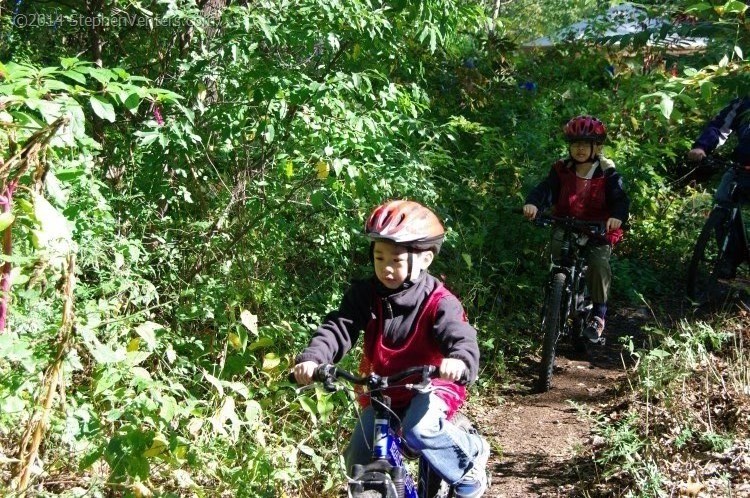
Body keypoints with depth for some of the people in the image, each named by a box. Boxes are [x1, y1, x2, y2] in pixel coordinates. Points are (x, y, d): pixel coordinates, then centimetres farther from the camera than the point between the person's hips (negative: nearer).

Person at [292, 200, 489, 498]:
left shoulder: (439, 302, -18)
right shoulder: (365, 294, -8)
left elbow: (460, 337, -32)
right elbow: (338, 328, -17)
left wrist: (460, 361, -57)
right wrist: (312, 358, -37)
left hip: (429, 385, -4)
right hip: (381, 389, 4)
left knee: (419, 431, -33)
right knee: (358, 461, -2)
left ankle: (471, 452, -4)